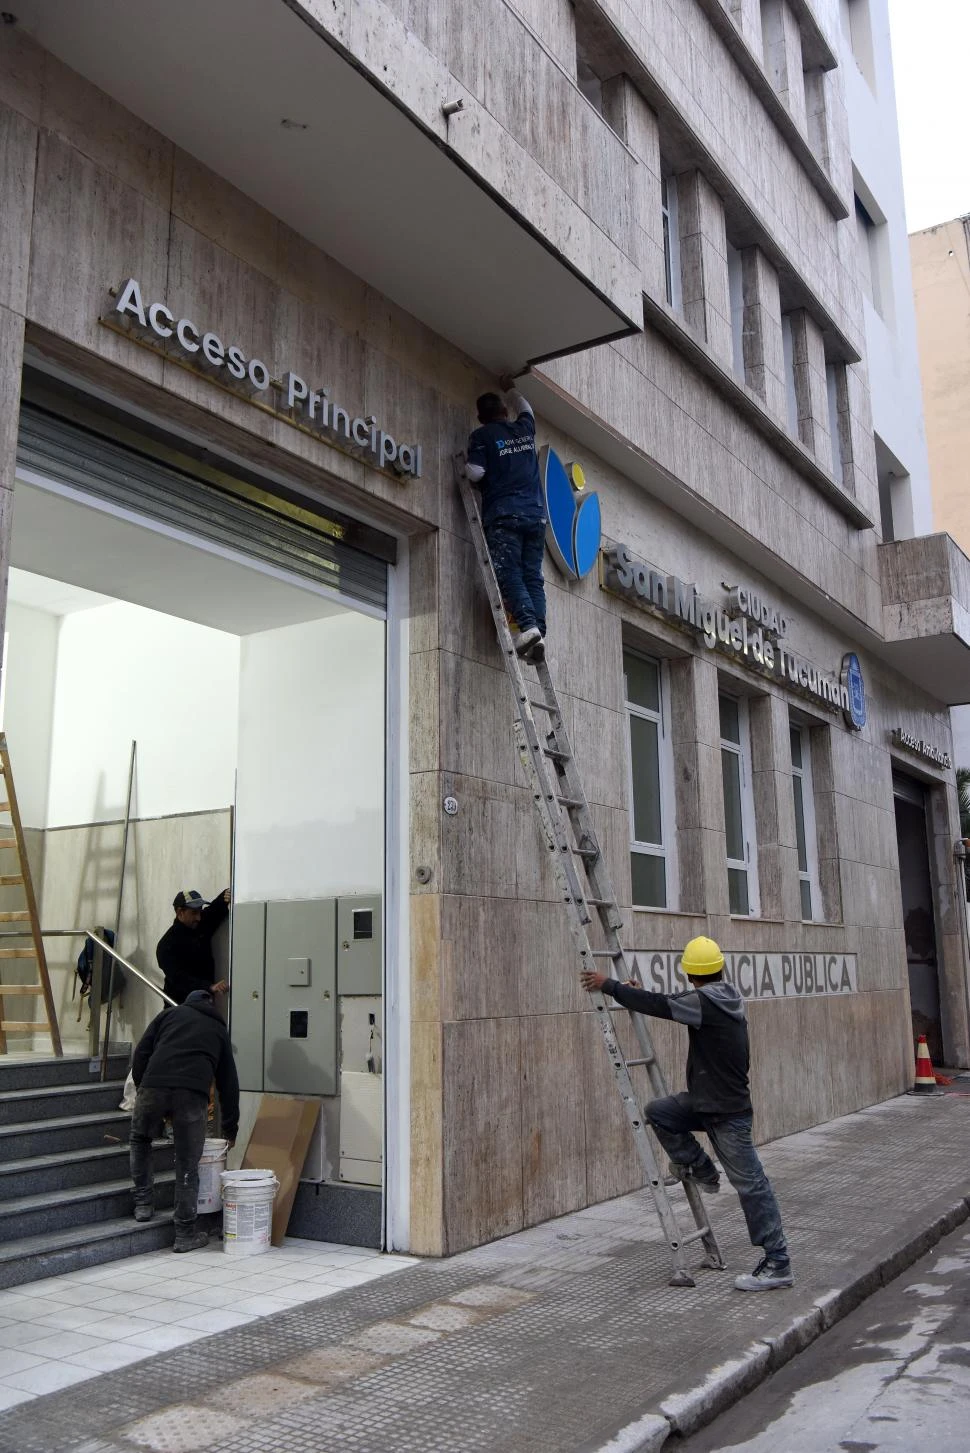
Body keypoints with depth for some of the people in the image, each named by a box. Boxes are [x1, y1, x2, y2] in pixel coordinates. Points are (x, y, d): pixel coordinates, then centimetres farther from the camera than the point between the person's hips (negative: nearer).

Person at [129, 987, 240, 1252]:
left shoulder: (169, 1014, 28)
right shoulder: (219, 1029, 30)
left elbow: (141, 1053, 15)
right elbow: (228, 1081, 31)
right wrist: (230, 1128, 38)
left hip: (153, 1088, 0)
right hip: (193, 1095, 0)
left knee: (140, 1141, 30)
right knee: (187, 1166, 9)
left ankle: (143, 1203, 28)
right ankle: (185, 1235, 14)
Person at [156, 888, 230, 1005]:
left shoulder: (201, 924, 2)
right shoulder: (166, 945, -17)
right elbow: (179, 978, -27)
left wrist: (227, 895, -16)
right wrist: (210, 986, -40)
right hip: (181, 1004, -5)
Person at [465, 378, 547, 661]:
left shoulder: (482, 435, 4)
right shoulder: (525, 428, 19)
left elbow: (476, 473, -5)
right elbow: (525, 408, 42)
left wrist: (466, 466, 16)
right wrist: (510, 388, 57)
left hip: (503, 513, -4)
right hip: (535, 513, 5)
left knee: (508, 573, -10)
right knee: (533, 576, 0)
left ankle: (528, 625, -29)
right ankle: (539, 632, -12)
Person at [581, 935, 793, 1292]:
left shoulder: (706, 1003, -21)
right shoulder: (726, 998, 7)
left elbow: (658, 1005, -21)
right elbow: (674, 1005, 21)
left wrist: (609, 986, -12)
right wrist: (637, 993, 23)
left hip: (727, 1111, -9)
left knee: (750, 1183, -3)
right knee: (658, 1111, 10)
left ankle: (777, 1265, 5)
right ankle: (701, 1171, 22)